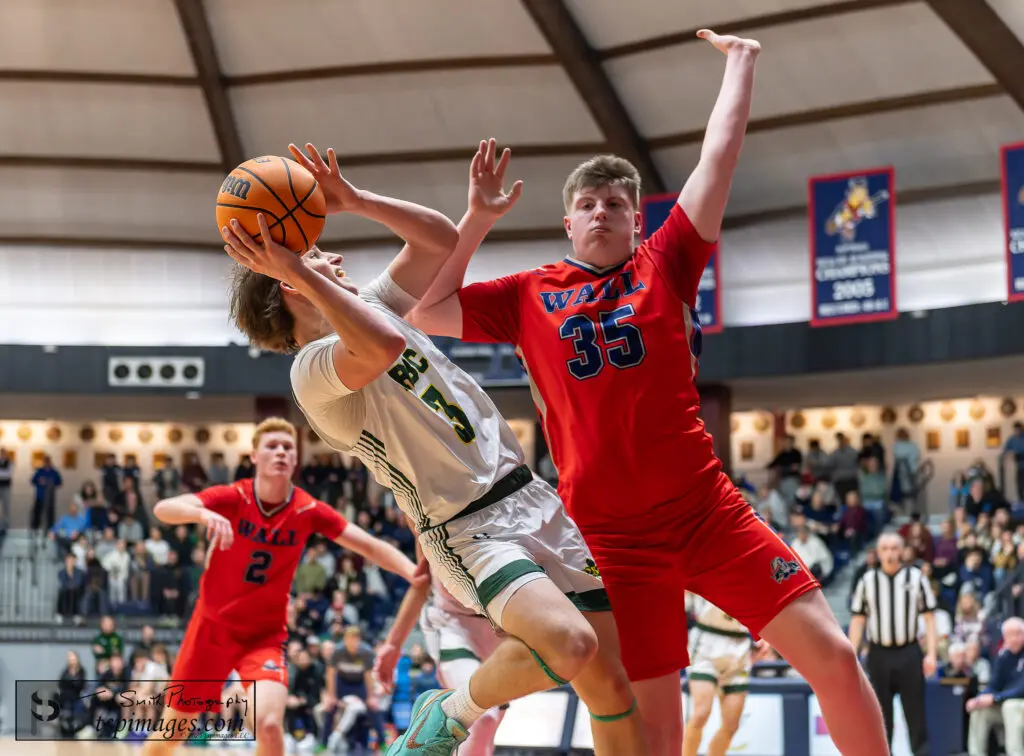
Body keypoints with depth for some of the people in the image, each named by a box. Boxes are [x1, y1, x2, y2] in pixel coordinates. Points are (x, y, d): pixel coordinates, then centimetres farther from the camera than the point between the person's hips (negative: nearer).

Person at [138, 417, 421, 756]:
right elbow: (163, 509, -30)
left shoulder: (309, 511, -11)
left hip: (265, 636, 0)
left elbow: (372, 547, -10)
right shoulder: (232, 498, -16)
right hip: (212, 628, 0)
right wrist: (204, 514, -52)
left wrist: (414, 572, -29)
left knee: (268, 724, -25)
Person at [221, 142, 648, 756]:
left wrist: (353, 200, 6)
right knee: (570, 645, -33)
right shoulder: (313, 369, -11)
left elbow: (442, 240, 15)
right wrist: (300, 271, -26)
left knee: (612, 685, 2)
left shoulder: (376, 302, 16)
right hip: (472, 530, -8)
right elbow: (384, 346, -32)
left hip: (532, 499, 8)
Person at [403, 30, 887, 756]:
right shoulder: (529, 296, 10)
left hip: (707, 507, 1)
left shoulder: (665, 267, 8)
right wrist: (477, 220, 6)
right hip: (610, 530, 0)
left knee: (832, 654, -9)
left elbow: (721, 153, 9)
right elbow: (424, 312, 11)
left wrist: (741, 61, 16)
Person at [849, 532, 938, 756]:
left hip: (909, 653, -1)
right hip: (879, 654, 1)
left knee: (915, 712, -2)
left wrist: (931, 654, -6)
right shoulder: (867, 581, 5)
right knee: (881, 714, 6)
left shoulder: (916, 577, 1)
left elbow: (928, 617, 2)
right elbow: (858, 620, 7)